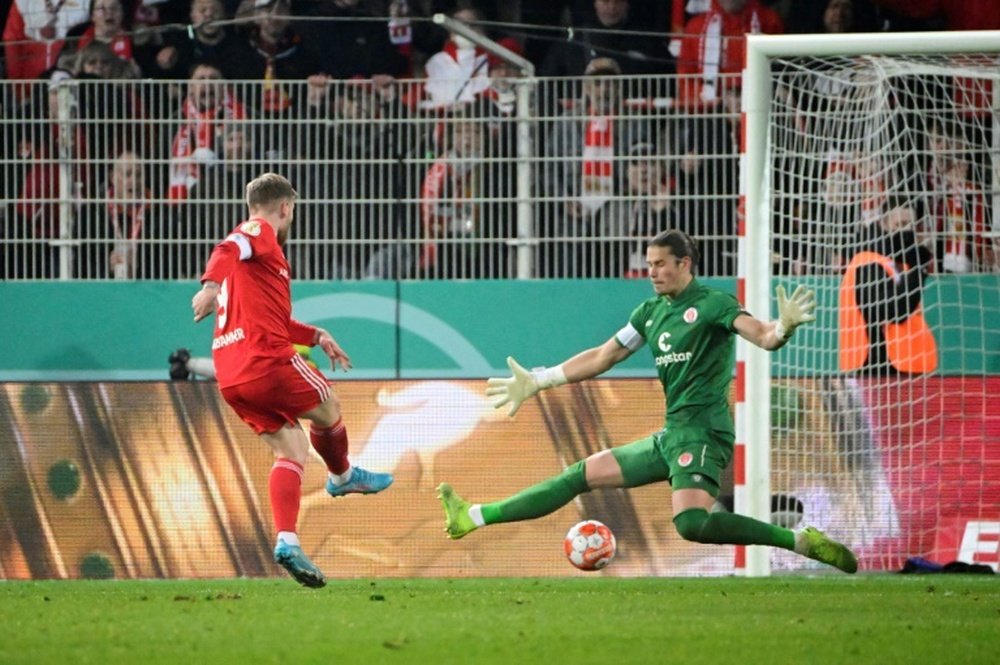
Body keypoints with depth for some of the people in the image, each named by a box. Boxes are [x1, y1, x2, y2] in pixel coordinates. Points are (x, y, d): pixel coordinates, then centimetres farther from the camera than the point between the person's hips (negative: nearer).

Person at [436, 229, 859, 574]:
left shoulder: (711, 304, -7)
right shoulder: (652, 311, 16)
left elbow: (762, 336, -19)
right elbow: (603, 357, 25)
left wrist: (783, 328, -43)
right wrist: (538, 382, 27)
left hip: (701, 431, -9)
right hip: (672, 435, 9)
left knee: (692, 523, -32)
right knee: (584, 474, 14)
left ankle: (801, 541, -30)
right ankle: (473, 517, 21)